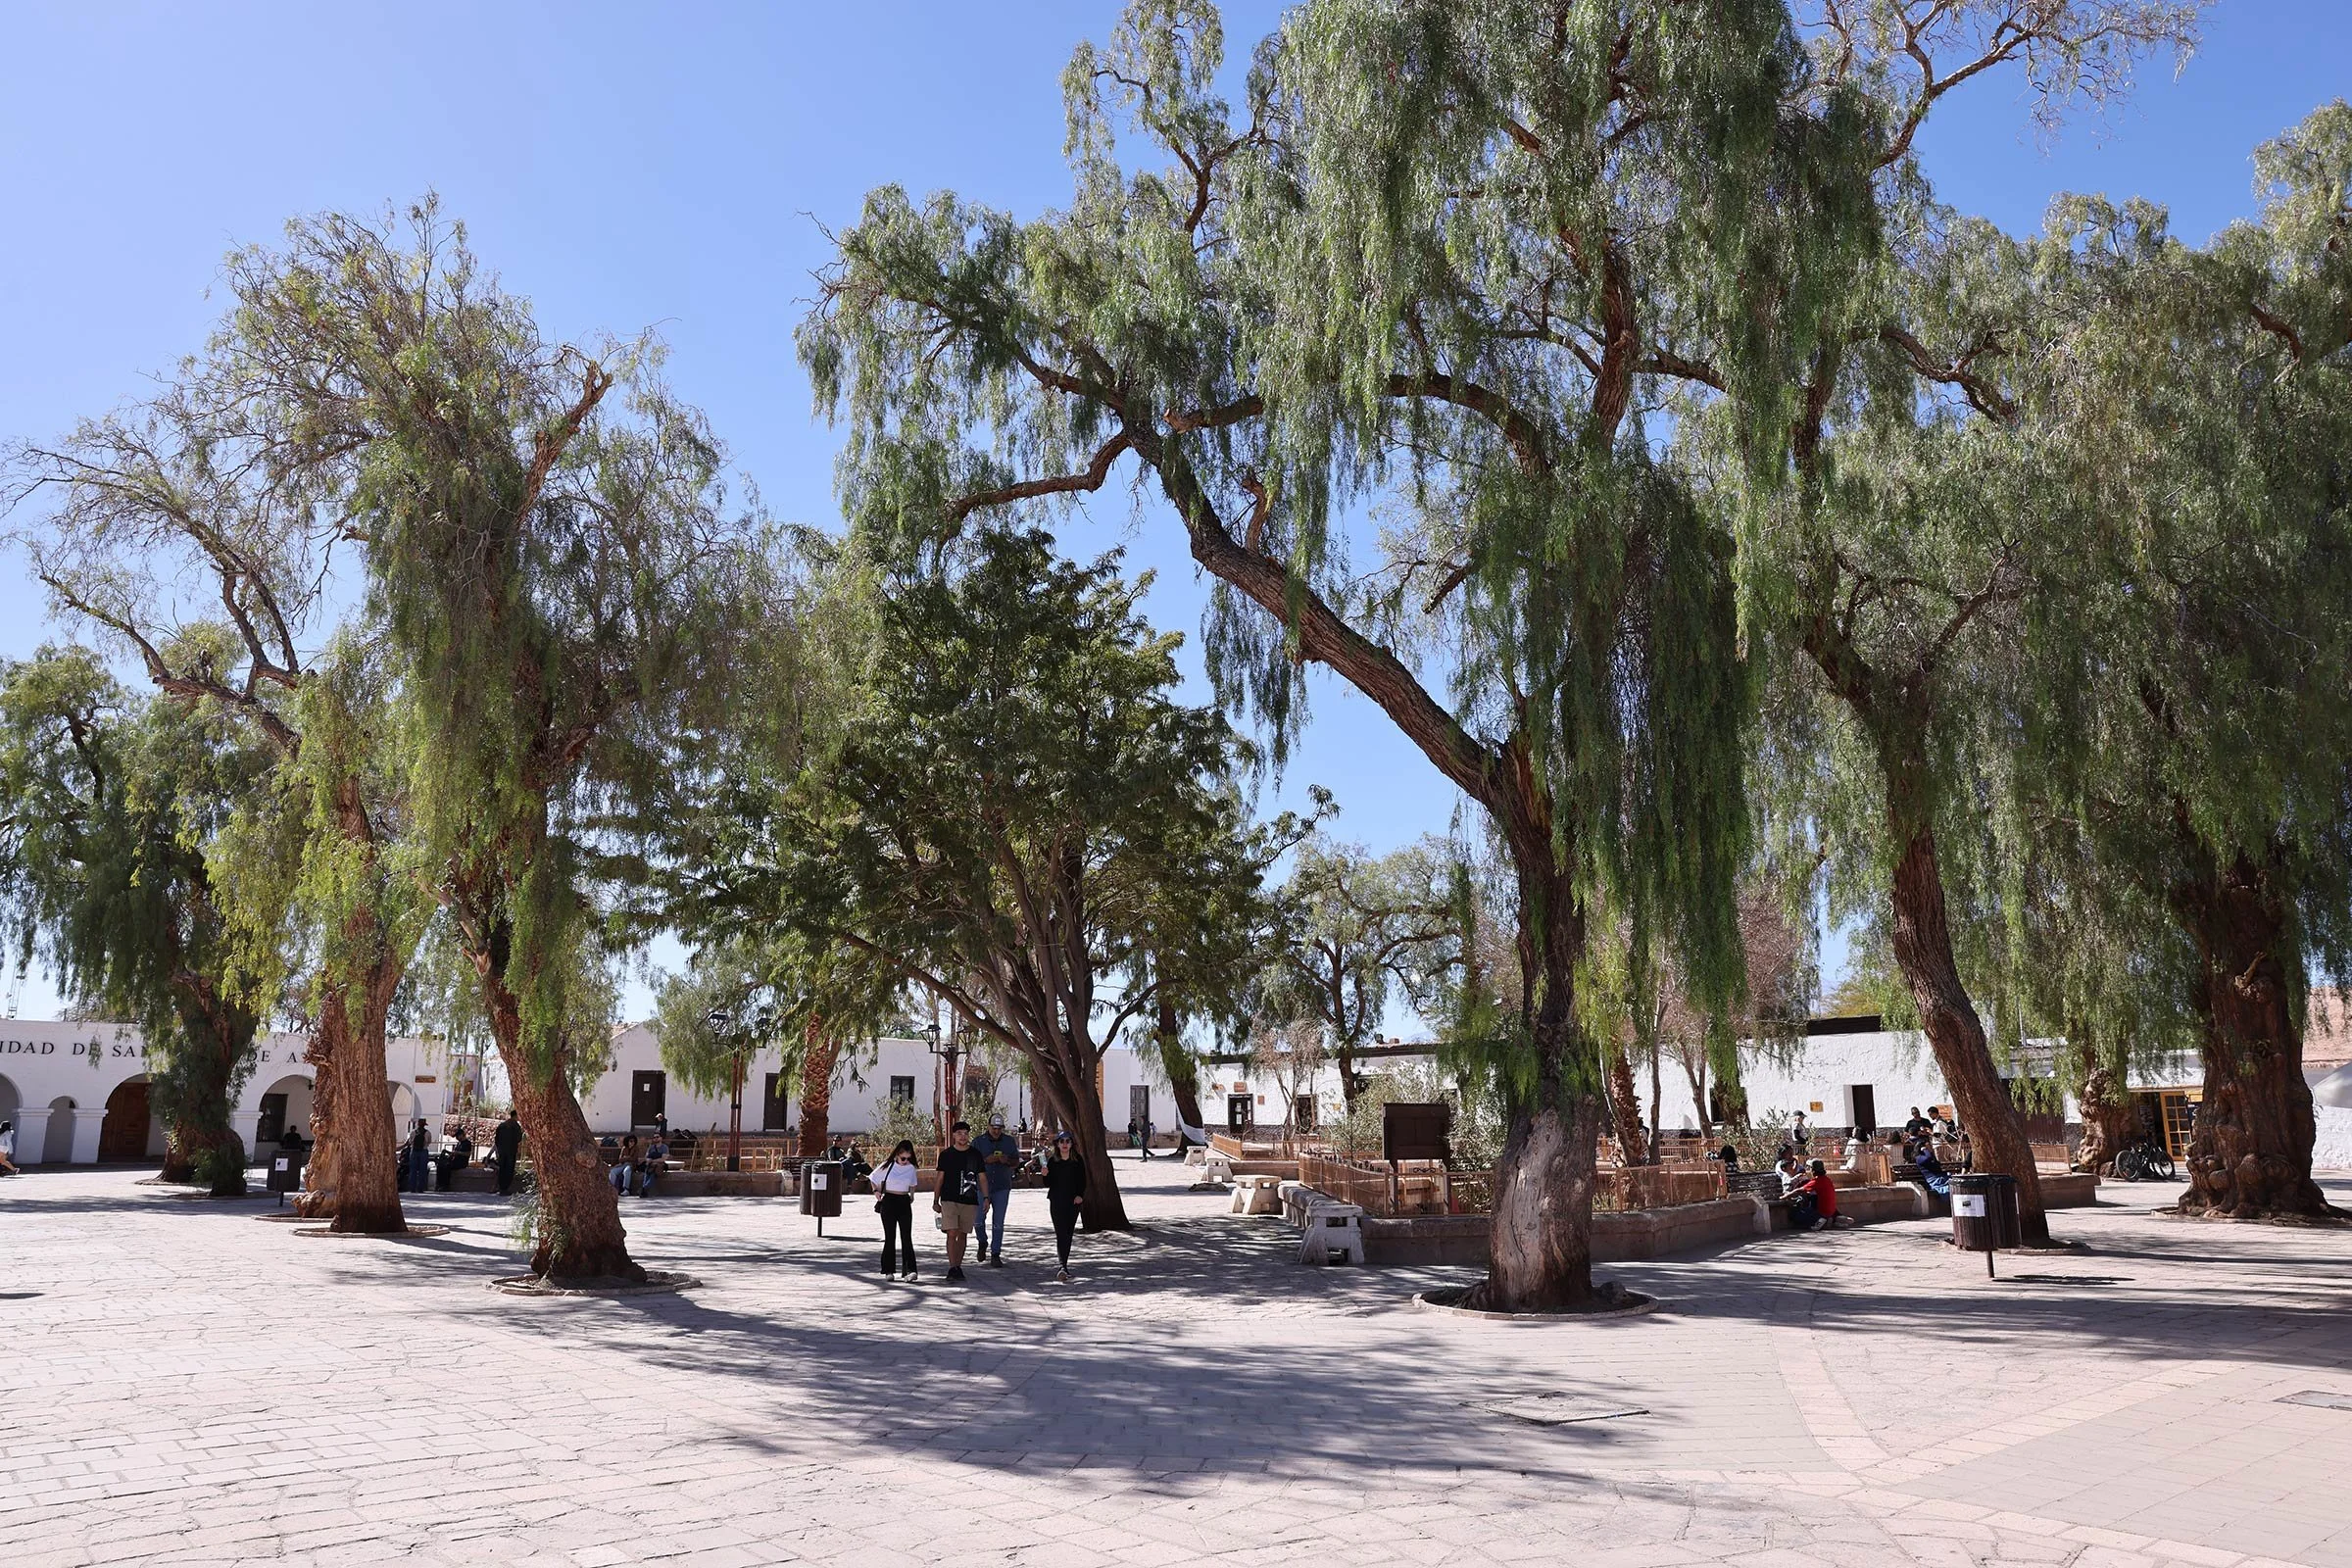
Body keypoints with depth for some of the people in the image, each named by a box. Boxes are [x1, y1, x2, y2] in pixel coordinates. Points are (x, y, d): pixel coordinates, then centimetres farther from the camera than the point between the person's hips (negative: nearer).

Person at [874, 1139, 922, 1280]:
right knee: (890, 1237, 2)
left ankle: (911, 1270, -14)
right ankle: (889, 1270, 9)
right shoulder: (887, 1167, -4)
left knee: (906, 1237, -6)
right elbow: (874, 1180, 9)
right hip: (889, 1202, -2)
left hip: (904, 1203, 2)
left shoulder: (911, 1168, 3)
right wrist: (878, 1196, 0)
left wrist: (912, 1196, 9)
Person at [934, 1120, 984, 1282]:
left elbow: (982, 1177, 10)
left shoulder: (975, 1154, 7)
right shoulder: (946, 1154, 3)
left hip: (969, 1201, 2)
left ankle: (958, 1267, 17)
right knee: (952, 1233, -13)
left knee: (962, 1234, 7)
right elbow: (940, 1178, 8)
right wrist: (935, 1201, 6)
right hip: (949, 1200, -2)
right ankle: (952, 1268, -14)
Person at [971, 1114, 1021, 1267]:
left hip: (1002, 1188, 1)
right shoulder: (978, 1142, 1)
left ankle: (995, 1255, 9)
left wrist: (1007, 1161, -12)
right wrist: (986, 1160, -17)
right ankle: (983, 1243, 24)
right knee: (978, 1220, -5)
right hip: (981, 1186, -1)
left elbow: (1017, 1162, 10)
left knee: (998, 1223, 1)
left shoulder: (1010, 1141, 7)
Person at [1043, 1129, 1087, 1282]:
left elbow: (1083, 1181, 8)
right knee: (1061, 1233, -11)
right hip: (1056, 1201, -2)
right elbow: (1048, 1184, 0)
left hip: (1073, 1201, 2)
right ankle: (1064, 1268, -19)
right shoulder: (1052, 1161, 0)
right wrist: (1045, 1175, -19)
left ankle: (1064, 1265, 18)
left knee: (1068, 1234, 7)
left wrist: (1080, 1195, -7)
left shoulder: (1078, 1161, 3)